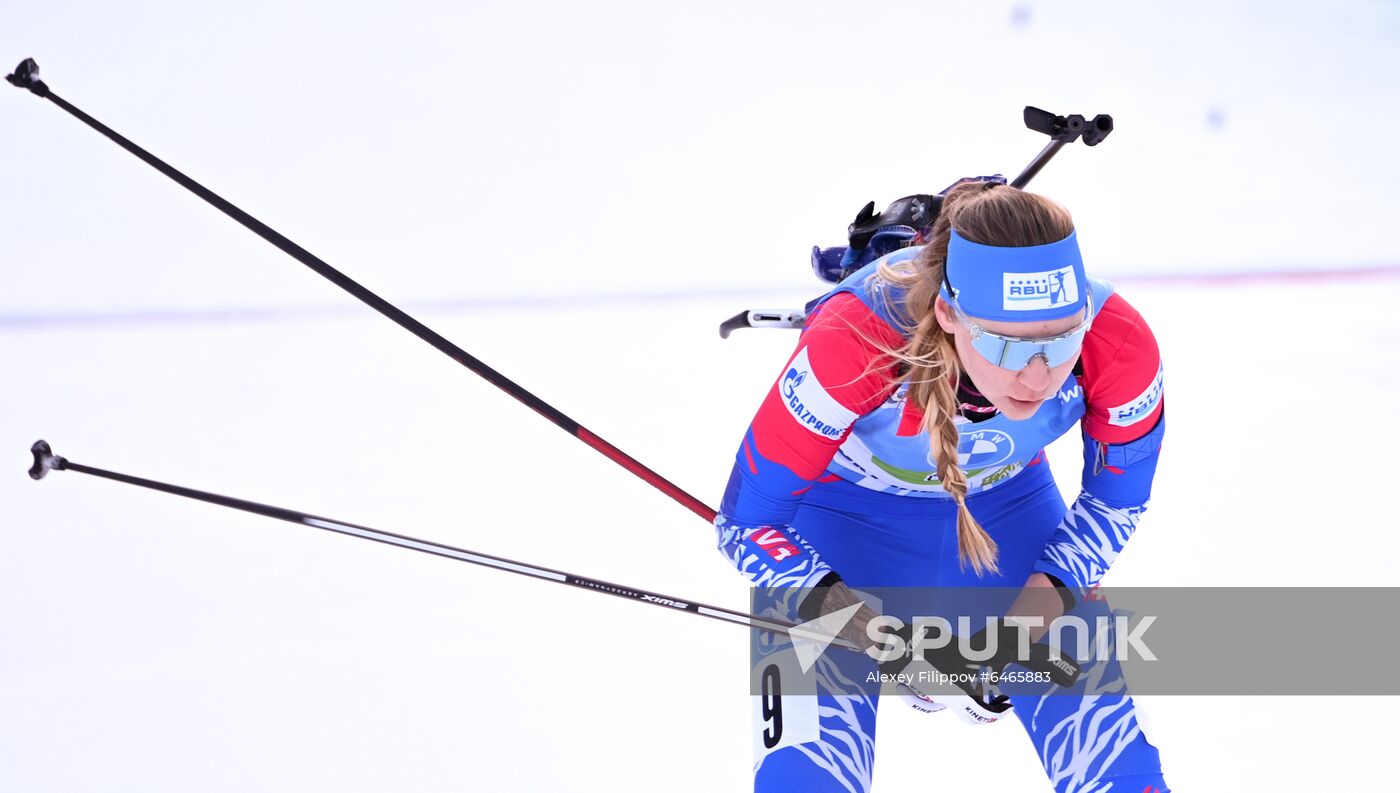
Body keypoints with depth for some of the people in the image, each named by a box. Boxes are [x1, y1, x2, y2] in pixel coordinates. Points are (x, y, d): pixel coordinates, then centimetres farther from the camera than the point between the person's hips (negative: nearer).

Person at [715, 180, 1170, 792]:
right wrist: (832, 604, -45)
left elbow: (1115, 498, -8)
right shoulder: (854, 341, -41)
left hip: (1007, 506, 3)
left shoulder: (1118, 346, -31)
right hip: (843, 519, -3)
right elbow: (746, 524, -28)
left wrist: (1053, 587, -25)